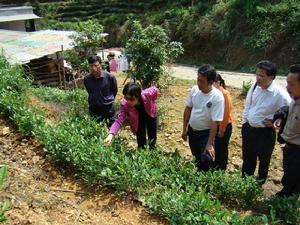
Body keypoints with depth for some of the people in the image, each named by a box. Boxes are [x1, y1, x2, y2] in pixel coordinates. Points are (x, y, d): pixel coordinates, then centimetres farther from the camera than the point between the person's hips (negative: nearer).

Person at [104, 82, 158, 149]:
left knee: (152, 141, 11)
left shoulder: (147, 94, -40)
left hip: (151, 115, 0)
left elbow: (155, 90, -17)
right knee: (141, 143, 0)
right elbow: (119, 121, -42)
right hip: (139, 118, 0)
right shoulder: (125, 105, -37)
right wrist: (111, 135, -57)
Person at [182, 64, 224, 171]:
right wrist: (184, 129, 6)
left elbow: (215, 122, -23)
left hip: (206, 133, -5)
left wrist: (209, 144, -23)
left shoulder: (217, 97, -24)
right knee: (197, 158, 21)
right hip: (192, 130, 5)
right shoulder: (194, 89, -9)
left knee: (206, 160, -12)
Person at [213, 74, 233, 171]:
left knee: (223, 149, 11)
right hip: (216, 125, 6)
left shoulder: (225, 94, -22)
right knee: (216, 147, 21)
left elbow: (226, 113, -19)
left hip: (225, 126, -6)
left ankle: (222, 170, 29)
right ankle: (216, 166, 40)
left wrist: (222, 130, -14)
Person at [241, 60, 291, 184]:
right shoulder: (255, 86, -8)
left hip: (265, 133, -5)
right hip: (248, 129, 5)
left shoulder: (280, 94, -24)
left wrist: (275, 122, -16)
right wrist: (244, 123, 9)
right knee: (247, 158, 23)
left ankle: (259, 184, 45)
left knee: (263, 160, 20)